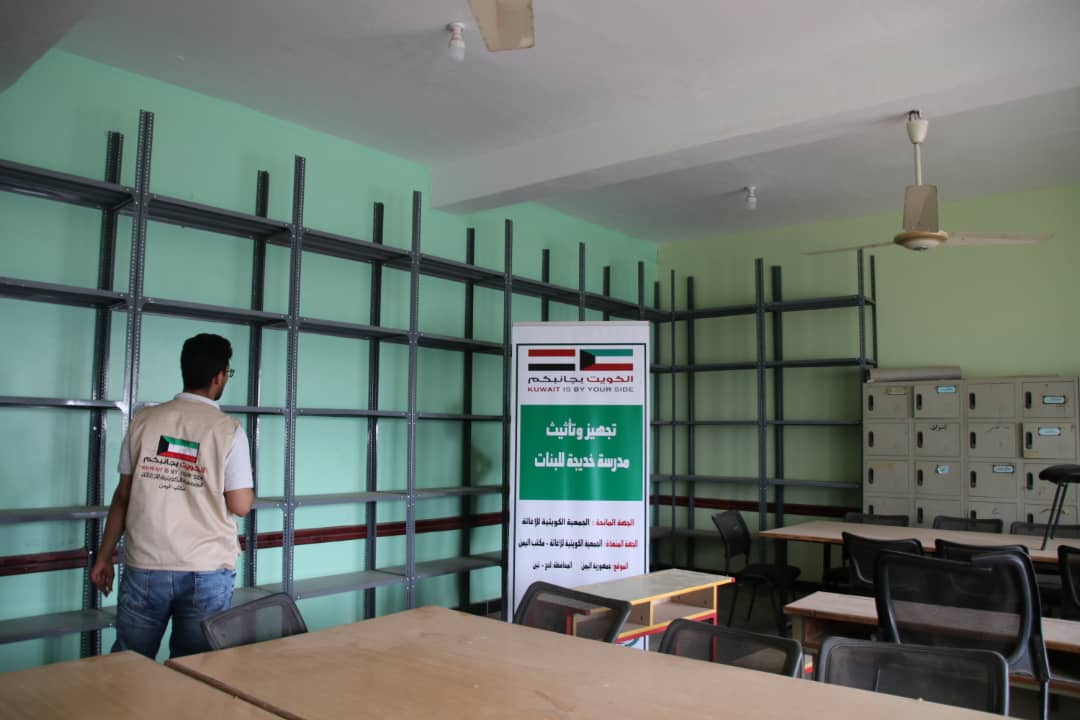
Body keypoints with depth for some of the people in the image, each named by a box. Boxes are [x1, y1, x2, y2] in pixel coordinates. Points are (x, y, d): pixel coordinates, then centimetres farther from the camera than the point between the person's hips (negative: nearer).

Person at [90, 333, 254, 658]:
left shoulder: (144, 420, 1)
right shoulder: (229, 430, -8)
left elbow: (123, 495, 4)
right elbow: (241, 506, -7)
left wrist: (104, 556, 14)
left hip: (144, 568, 2)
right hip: (207, 573, -2)